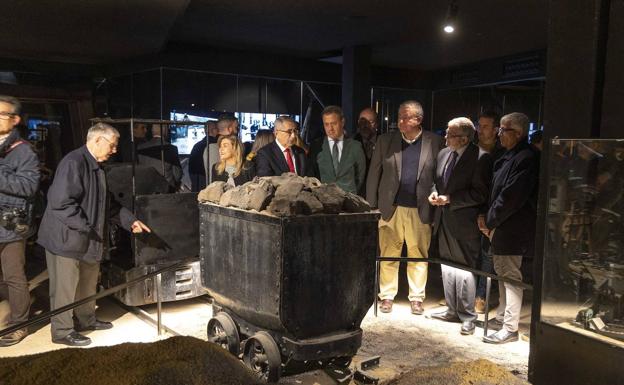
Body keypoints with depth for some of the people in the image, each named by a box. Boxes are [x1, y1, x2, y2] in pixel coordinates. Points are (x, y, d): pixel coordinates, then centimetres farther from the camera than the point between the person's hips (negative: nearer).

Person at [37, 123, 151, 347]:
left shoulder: (96, 167, 11)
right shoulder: (73, 162, -20)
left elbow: (108, 203, 18)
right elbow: (61, 202, -26)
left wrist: (130, 221, 12)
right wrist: (86, 227, -23)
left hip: (88, 239, 10)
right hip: (67, 238, -10)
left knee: (88, 285, 21)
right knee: (65, 288, 4)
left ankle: (86, 320, 38)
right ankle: (62, 332, 17)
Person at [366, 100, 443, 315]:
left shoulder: (434, 142, 1)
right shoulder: (385, 140, 4)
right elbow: (374, 175, 4)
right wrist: (371, 207, 1)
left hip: (420, 210, -1)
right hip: (391, 208, 1)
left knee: (418, 256, 7)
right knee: (388, 256, 7)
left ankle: (416, 298, 21)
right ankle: (387, 296, 20)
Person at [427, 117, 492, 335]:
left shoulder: (480, 158, -14)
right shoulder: (444, 154, 10)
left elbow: (479, 194, -17)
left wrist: (450, 199, -20)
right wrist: (435, 193, 0)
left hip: (464, 223, -8)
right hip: (444, 221, 8)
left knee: (464, 270, 0)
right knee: (447, 268, 16)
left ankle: (467, 317, 13)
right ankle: (452, 311, 31)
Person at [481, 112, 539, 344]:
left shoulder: (526, 158, -17)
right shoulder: (509, 156, 12)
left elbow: (511, 196, -21)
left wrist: (490, 221, -12)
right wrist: (489, 220, 4)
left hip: (512, 229, -10)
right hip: (500, 227, 10)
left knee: (511, 276, -3)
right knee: (502, 272, 18)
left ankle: (510, 329, 5)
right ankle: (502, 316, 33)